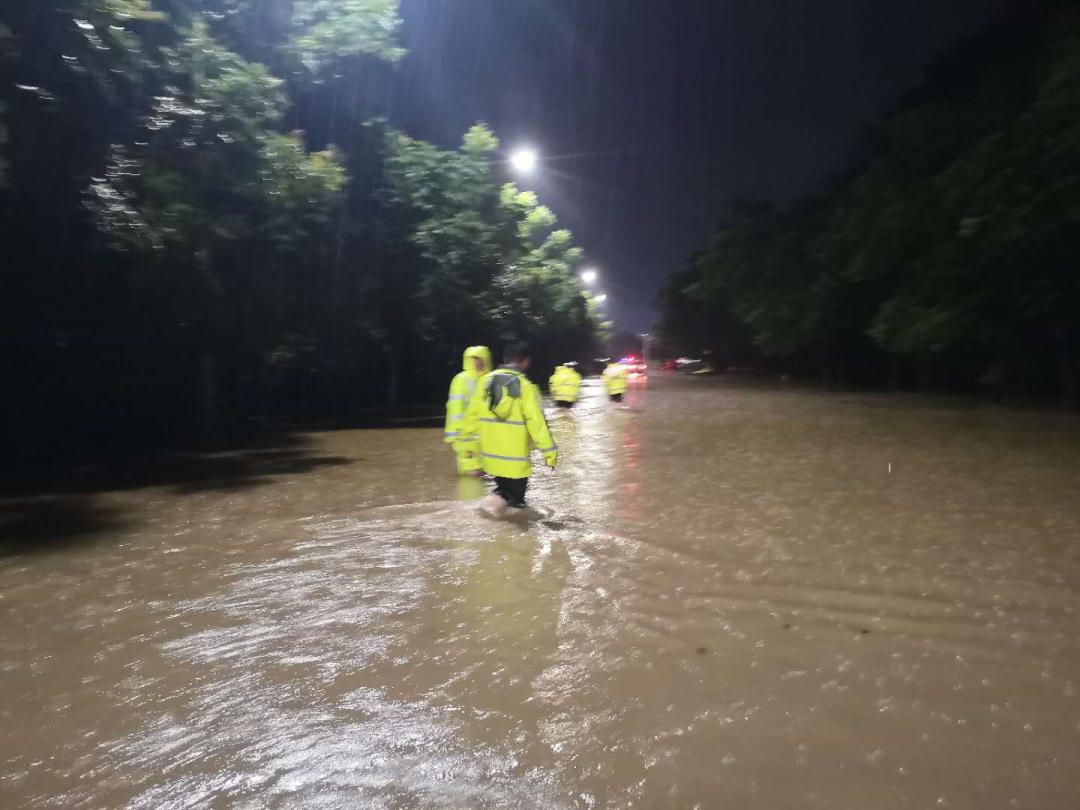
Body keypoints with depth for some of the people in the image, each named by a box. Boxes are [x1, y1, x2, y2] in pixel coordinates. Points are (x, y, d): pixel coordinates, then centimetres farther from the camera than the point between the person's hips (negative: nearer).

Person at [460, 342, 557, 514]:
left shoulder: (485, 381, 0)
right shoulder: (525, 386, -14)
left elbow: (472, 413, 6)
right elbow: (536, 421, -16)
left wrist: (465, 437, 18)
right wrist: (549, 451, -10)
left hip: (491, 454, 5)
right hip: (515, 458, -5)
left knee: (504, 486, 25)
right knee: (516, 491, 7)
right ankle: (497, 500, -18)